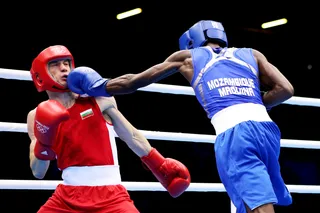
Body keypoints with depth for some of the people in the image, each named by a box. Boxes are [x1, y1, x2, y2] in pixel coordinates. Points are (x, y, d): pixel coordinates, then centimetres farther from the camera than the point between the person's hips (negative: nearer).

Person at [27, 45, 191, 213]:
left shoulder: (99, 100, 0)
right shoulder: (38, 116, 4)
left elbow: (132, 137, 13)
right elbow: (38, 173, 1)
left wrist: (162, 166, 18)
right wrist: (44, 144, -17)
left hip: (109, 196, -2)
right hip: (67, 197, 2)